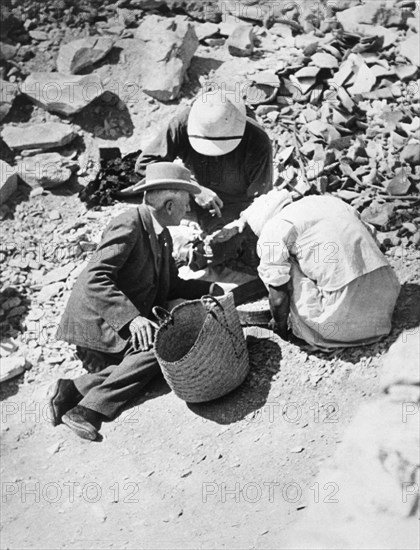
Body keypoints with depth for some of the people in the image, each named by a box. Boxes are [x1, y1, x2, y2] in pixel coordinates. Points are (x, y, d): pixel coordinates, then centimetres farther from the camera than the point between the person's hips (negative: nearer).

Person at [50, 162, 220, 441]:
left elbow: (170, 285, 18)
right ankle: (89, 410, -22)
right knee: (157, 346, -24)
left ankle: (75, 389, -10)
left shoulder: (162, 235, 11)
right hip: (98, 321, -9)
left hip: (129, 322, 9)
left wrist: (209, 289, 3)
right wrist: (132, 318, -36)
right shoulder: (129, 226, -18)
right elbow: (95, 280, -26)